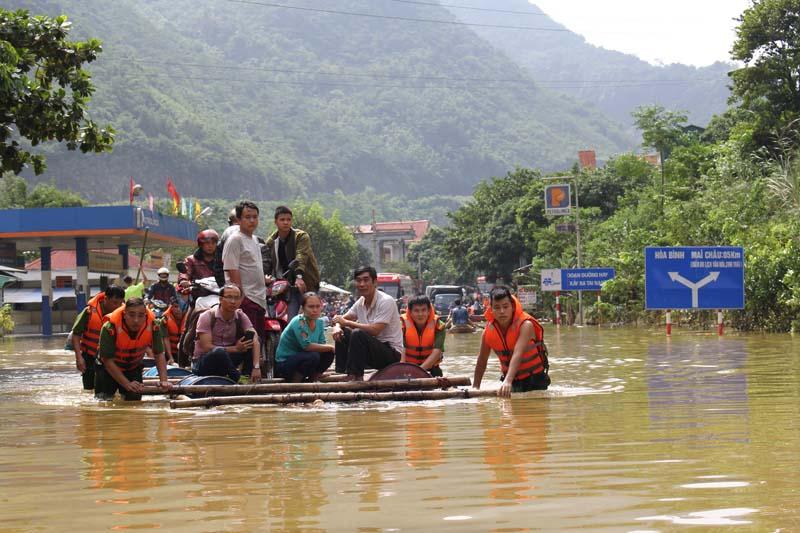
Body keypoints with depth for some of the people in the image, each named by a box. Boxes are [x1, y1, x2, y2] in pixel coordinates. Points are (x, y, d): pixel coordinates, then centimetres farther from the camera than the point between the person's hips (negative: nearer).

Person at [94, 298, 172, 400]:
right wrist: (127, 384, -34)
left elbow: (159, 355, -15)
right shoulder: (110, 328, -35)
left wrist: (163, 380, -28)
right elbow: (108, 361, -29)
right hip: (108, 368, -3)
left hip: (133, 368, 3)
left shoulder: (153, 326, -26)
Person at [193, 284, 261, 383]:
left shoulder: (240, 317, -2)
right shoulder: (207, 317, -15)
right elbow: (206, 347, -22)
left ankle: (254, 378, -16)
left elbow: (255, 340, -15)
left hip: (226, 358, 5)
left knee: (250, 337, -13)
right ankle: (236, 378, -19)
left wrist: (256, 367, -31)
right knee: (219, 352, -39)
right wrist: (235, 349, -23)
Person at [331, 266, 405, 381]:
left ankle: (355, 376, -23)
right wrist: (337, 326, -15)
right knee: (341, 333, -2)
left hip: (392, 353, -8)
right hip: (373, 349, 8)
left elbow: (374, 330, -26)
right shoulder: (360, 302, 7)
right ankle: (342, 374, -5)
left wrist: (346, 322, -18)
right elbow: (342, 318, 12)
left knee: (358, 334, -30)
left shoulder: (386, 301, -17)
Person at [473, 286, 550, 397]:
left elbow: (517, 355, -39)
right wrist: (475, 388, 3)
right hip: (513, 381, 4)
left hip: (535, 379, -4)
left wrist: (508, 381, -52)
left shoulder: (525, 325, -24)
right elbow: (482, 361, 5)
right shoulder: (489, 331, -9)